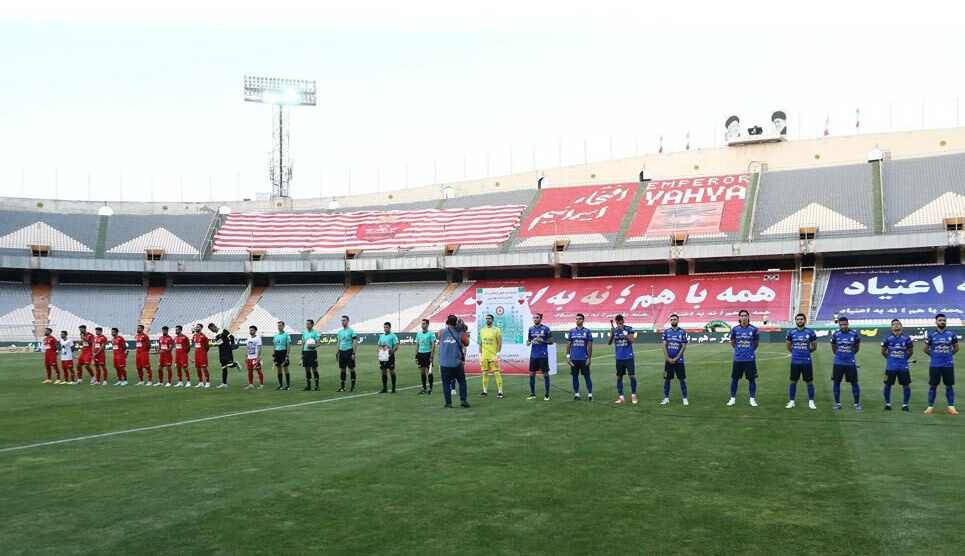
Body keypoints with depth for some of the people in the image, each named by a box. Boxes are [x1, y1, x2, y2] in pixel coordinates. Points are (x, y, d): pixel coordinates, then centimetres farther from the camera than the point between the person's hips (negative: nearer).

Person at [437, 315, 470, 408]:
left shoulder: (441, 332, -1)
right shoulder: (460, 334, -3)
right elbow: (466, 343, 13)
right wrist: (464, 332, 14)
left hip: (444, 364, 1)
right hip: (457, 363, -1)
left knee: (446, 383, 7)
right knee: (462, 381, 13)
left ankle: (448, 403, 6)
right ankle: (463, 400, 5)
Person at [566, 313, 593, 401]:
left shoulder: (587, 332, 0)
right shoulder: (571, 331, 7)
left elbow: (590, 346, 0)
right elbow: (568, 344, 9)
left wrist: (589, 358, -5)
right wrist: (567, 356, 2)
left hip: (584, 359, -3)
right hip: (574, 359, 3)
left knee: (587, 376, 0)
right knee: (574, 376, 7)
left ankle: (590, 394, 4)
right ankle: (576, 394, 15)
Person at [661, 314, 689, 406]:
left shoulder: (682, 332, -1)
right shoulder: (666, 331, 5)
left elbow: (684, 347, -3)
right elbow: (664, 346, 3)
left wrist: (676, 358, -10)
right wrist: (668, 358, -7)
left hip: (678, 360, -2)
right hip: (668, 360, 2)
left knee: (682, 379, 0)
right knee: (667, 379, 6)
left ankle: (685, 398, 7)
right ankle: (666, 398, 14)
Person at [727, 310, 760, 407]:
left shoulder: (754, 329, -3)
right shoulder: (735, 329, 0)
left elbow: (756, 342, 11)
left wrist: (750, 350, 12)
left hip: (750, 359, -1)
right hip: (738, 359, 1)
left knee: (751, 379, 2)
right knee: (734, 378, 6)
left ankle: (752, 399, 13)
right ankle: (732, 398, 17)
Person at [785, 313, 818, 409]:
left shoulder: (810, 332, -1)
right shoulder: (791, 332, 2)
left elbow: (814, 346, 8)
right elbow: (788, 346, 13)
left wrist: (806, 351, 9)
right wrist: (795, 352, 9)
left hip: (807, 361, -1)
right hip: (795, 361, 1)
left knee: (809, 381, 3)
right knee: (793, 381, 6)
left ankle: (811, 402, 13)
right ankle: (791, 401, 14)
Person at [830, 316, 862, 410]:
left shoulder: (854, 334, -5)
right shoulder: (835, 335, -2)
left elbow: (857, 348, 11)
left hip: (850, 363, -1)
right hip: (838, 363, 1)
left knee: (854, 383, 0)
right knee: (836, 382, 4)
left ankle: (857, 403, 11)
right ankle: (837, 403, 16)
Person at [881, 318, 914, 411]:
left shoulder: (906, 338, -2)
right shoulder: (888, 338, -2)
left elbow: (910, 351, 11)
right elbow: (883, 351, 10)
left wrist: (904, 358, 14)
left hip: (903, 367, 0)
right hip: (890, 367, 0)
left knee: (906, 385, 1)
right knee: (887, 385, 5)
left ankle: (905, 405, 14)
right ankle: (887, 404, 17)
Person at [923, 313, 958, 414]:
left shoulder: (951, 334, 3)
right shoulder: (930, 335, -1)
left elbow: (956, 348, 16)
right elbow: (926, 349, 8)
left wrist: (948, 355, 9)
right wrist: (934, 356, 8)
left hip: (948, 364, 1)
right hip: (934, 365, -1)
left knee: (949, 386, 4)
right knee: (933, 386, 3)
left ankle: (951, 407, 12)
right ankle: (930, 407, 9)